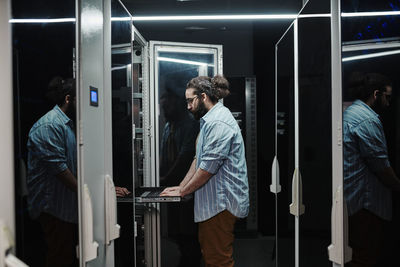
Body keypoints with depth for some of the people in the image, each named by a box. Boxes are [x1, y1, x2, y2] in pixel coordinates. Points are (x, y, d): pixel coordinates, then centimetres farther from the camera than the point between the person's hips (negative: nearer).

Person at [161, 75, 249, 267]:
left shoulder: (218, 122, -17)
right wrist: (181, 186, 11)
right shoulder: (209, 120, 18)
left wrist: (182, 191, -11)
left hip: (221, 201, -11)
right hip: (212, 201, 11)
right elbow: (199, 159, 20)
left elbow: (208, 166, -21)